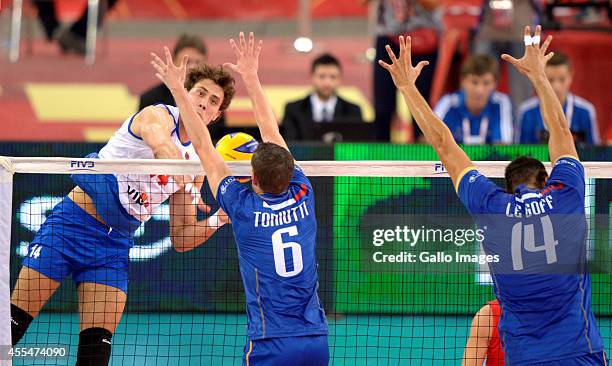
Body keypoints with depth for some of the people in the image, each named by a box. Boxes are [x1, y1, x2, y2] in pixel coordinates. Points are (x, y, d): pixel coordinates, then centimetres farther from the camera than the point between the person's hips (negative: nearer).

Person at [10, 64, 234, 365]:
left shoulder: (197, 160, 10)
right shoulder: (157, 115, -8)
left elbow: (180, 240, 10)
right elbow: (163, 146, -35)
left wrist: (217, 219, -7)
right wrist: (188, 185, -49)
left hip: (116, 244, 6)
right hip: (75, 222, -6)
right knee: (14, 320, -8)